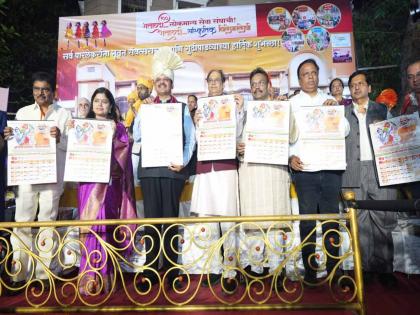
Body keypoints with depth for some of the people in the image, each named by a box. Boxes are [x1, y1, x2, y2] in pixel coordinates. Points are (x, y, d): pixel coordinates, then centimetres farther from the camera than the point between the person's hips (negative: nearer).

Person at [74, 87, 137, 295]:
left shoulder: (118, 127, 11)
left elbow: (124, 150, -1)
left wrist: (112, 137, -14)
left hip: (109, 180, -2)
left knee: (103, 224, -5)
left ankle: (103, 276, 2)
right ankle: (89, 277, 6)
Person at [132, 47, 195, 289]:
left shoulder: (182, 108, 11)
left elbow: (190, 138, 4)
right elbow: (137, 136, 6)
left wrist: (184, 162, -9)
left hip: (173, 168, -1)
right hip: (149, 168, 2)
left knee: (171, 219, 2)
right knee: (151, 219, 3)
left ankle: (171, 271, 12)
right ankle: (150, 272, 12)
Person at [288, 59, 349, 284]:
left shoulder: (330, 101, 14)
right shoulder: (291, 104, 7)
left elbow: (344, 130, 7)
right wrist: (290, 156, -12)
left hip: (330, 168, 2)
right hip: (304, 169, -2)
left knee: (331, 219, 7)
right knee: (307, 219, 3)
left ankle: (333, 269, 18)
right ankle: (309, 270, 13)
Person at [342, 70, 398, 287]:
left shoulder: (381, 110, 17)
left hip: (380, 170, 0)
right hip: (354, 173, 0)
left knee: (383, 221, -2)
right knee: (360, 222, 1)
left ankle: (384, 269, 8)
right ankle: (366, 268, 9)